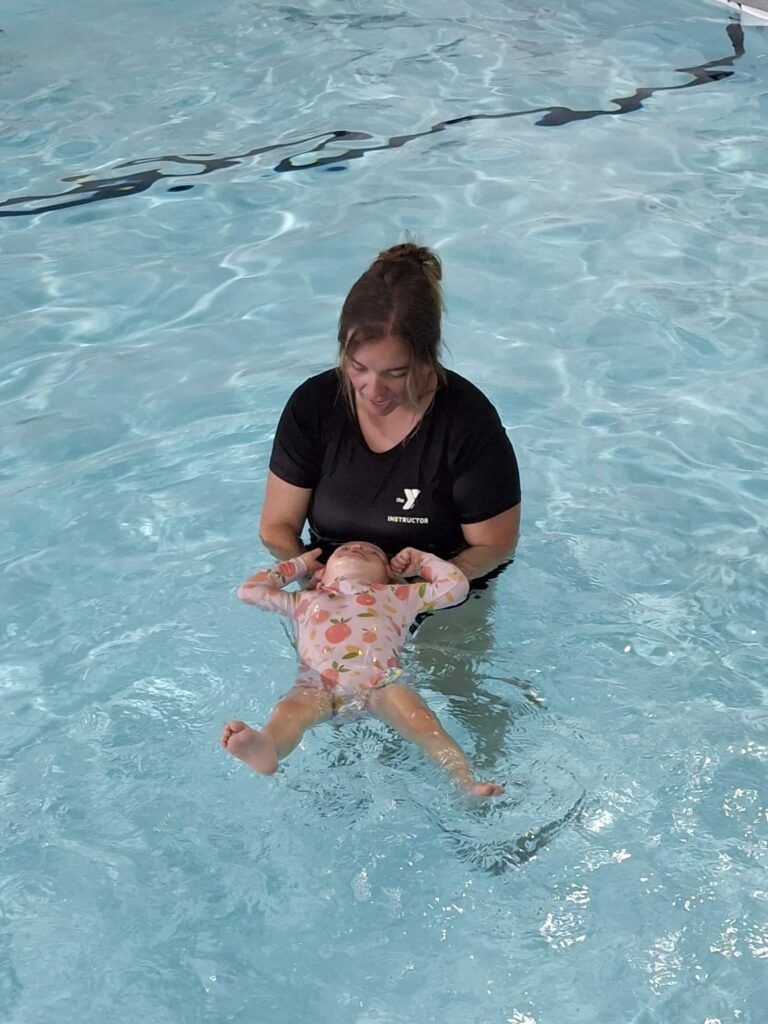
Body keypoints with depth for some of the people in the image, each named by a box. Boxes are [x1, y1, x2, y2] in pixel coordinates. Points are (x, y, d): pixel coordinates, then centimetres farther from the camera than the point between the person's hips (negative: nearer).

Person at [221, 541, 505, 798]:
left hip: (381, 681, 1)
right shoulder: (306, 601, 38)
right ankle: (265, 748, -64)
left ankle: (464, 779, -42)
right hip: (318, 684, 0)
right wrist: (298, 565, 48)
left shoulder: (398, 596, 36)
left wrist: (421, 560, 44)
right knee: (289, 710, -35)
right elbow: (249, 590, 43)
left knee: (419, 719, -31)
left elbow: (456, 585, 33)